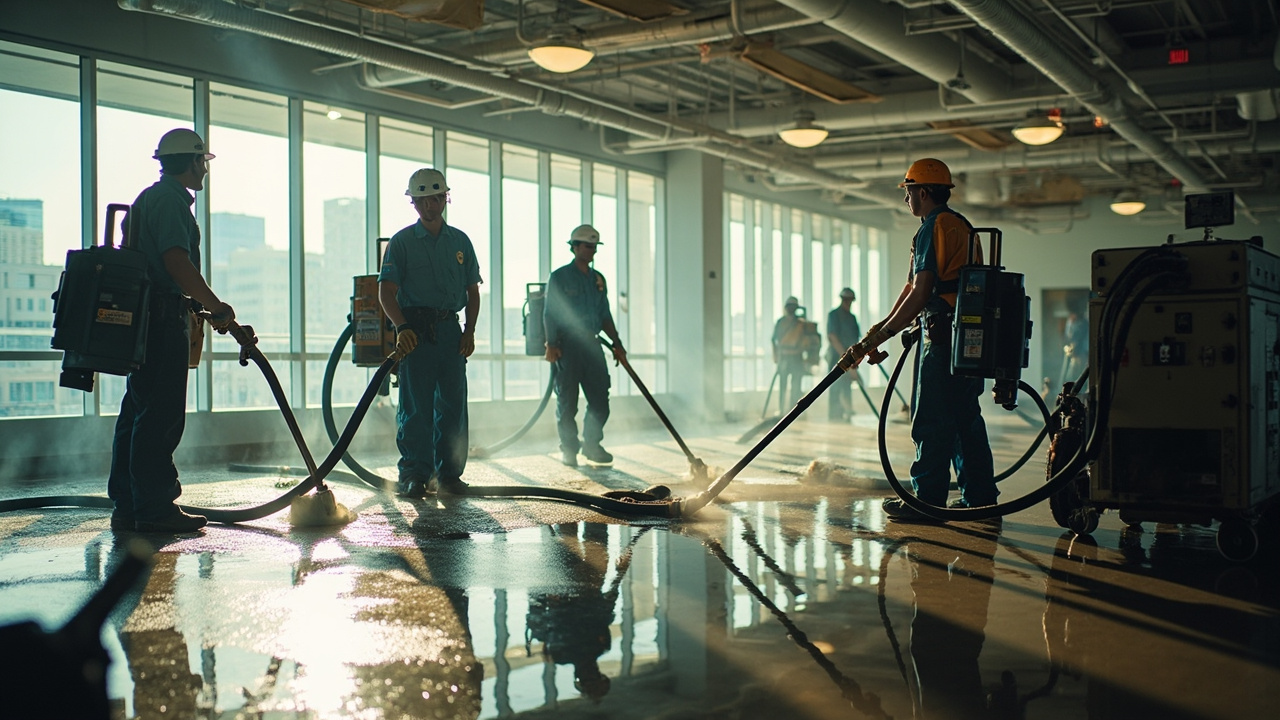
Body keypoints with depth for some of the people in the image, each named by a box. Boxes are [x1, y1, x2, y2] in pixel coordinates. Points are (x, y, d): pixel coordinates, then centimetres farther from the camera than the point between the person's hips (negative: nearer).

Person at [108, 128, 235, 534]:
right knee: (161, 416, -9)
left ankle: (128, 507, 15)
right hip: (164, 317, -11)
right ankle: (155, 509, -7)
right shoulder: (170, 199, -10)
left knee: (139, 412, 11)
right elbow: (177, 261, -22)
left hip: (143, 316, 11)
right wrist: (215, 306, -19)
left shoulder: (148, 199, 23)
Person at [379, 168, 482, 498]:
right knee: (415, 407, -4)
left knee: (453, 405, 4)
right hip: (415, 331, -3)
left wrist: (469, 331, 3)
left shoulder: (460, 241, 14)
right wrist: (402, 327, -20)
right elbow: (386, 291, -5)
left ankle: (449, 473, 12)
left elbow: (473, 291, 16)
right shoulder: (401, 242, 3)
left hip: (451, 330, 4)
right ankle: (413, 475, 2)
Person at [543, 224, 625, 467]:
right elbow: (550, 314, -5)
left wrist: (617, 343, 9)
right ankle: (569, 449, 10)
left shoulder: (598, 279, 16)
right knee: (567, 400, 1)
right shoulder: (559, 277, 0)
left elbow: (605, 315, 18)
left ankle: (592, 445, 16)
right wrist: (551, 345, -13)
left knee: (600, 398, 2)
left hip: (591, 343, 5)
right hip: (567, 345, -5)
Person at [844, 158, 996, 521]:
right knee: (965, 417, 13)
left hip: (944, 337, -10)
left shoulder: (933, 228, -10)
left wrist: (879, 336, -12)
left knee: (931, 420, -4)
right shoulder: (961, 226, 21)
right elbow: (915, 288, 19)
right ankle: (980, 498, 16)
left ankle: (926, 500, -1)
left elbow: (920, 294, -16)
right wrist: (882, 328, 17)